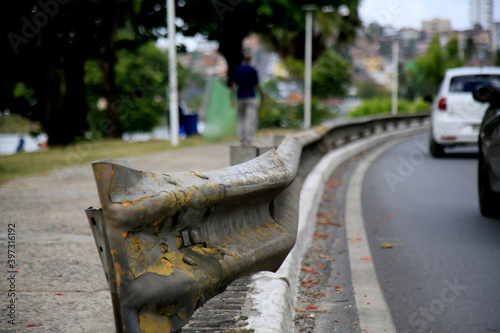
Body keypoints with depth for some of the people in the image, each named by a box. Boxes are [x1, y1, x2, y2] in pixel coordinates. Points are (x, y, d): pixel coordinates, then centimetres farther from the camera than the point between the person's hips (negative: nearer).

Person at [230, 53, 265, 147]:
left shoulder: (237, 70, 7)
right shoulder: (252, 70, -1)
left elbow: (233, 85, 2)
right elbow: (257, 85, -2)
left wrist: (232, 100, 1)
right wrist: (262, 98, 5)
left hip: (240, 97, 3)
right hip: (251, 97, -3)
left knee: (241, 121, 12)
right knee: (251, 121, -6)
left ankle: (242, 141, 6)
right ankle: (249, 142, -15)